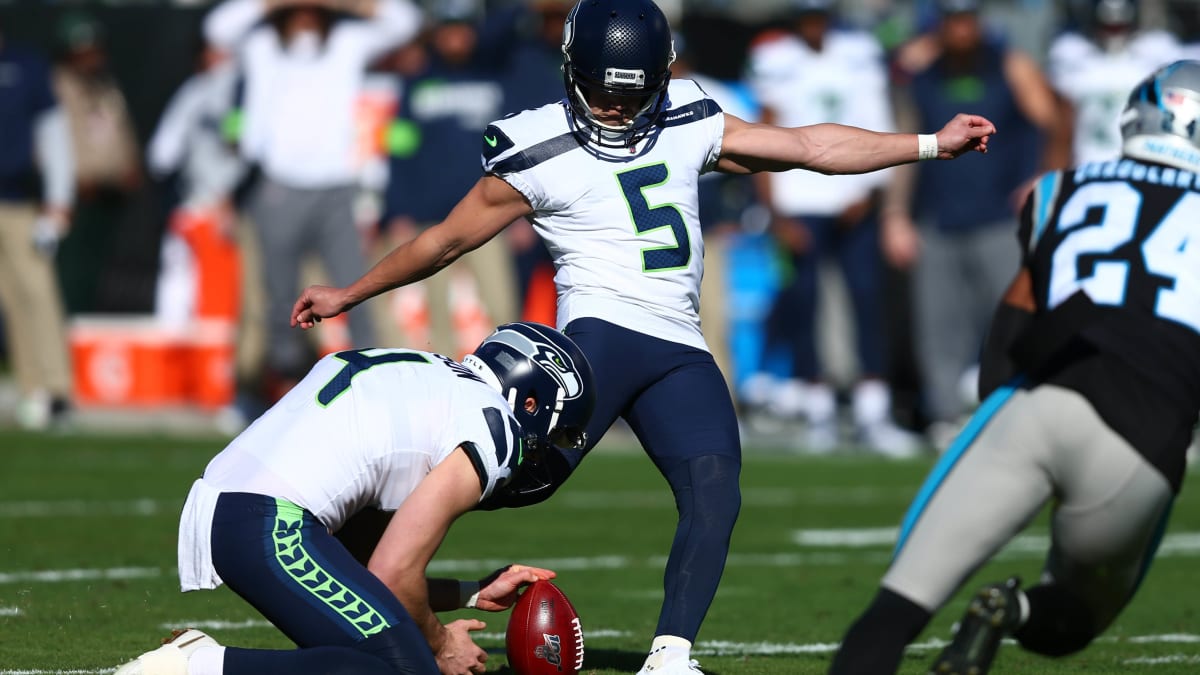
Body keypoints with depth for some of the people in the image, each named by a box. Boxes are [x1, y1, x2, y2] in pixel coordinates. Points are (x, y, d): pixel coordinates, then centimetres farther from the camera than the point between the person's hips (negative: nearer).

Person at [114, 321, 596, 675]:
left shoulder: (431, 386, 26)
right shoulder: (491, 431, -2)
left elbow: (365, 569, 25)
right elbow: (393, 574, -6)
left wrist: (475, 594, 30)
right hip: (272, 526, -10)